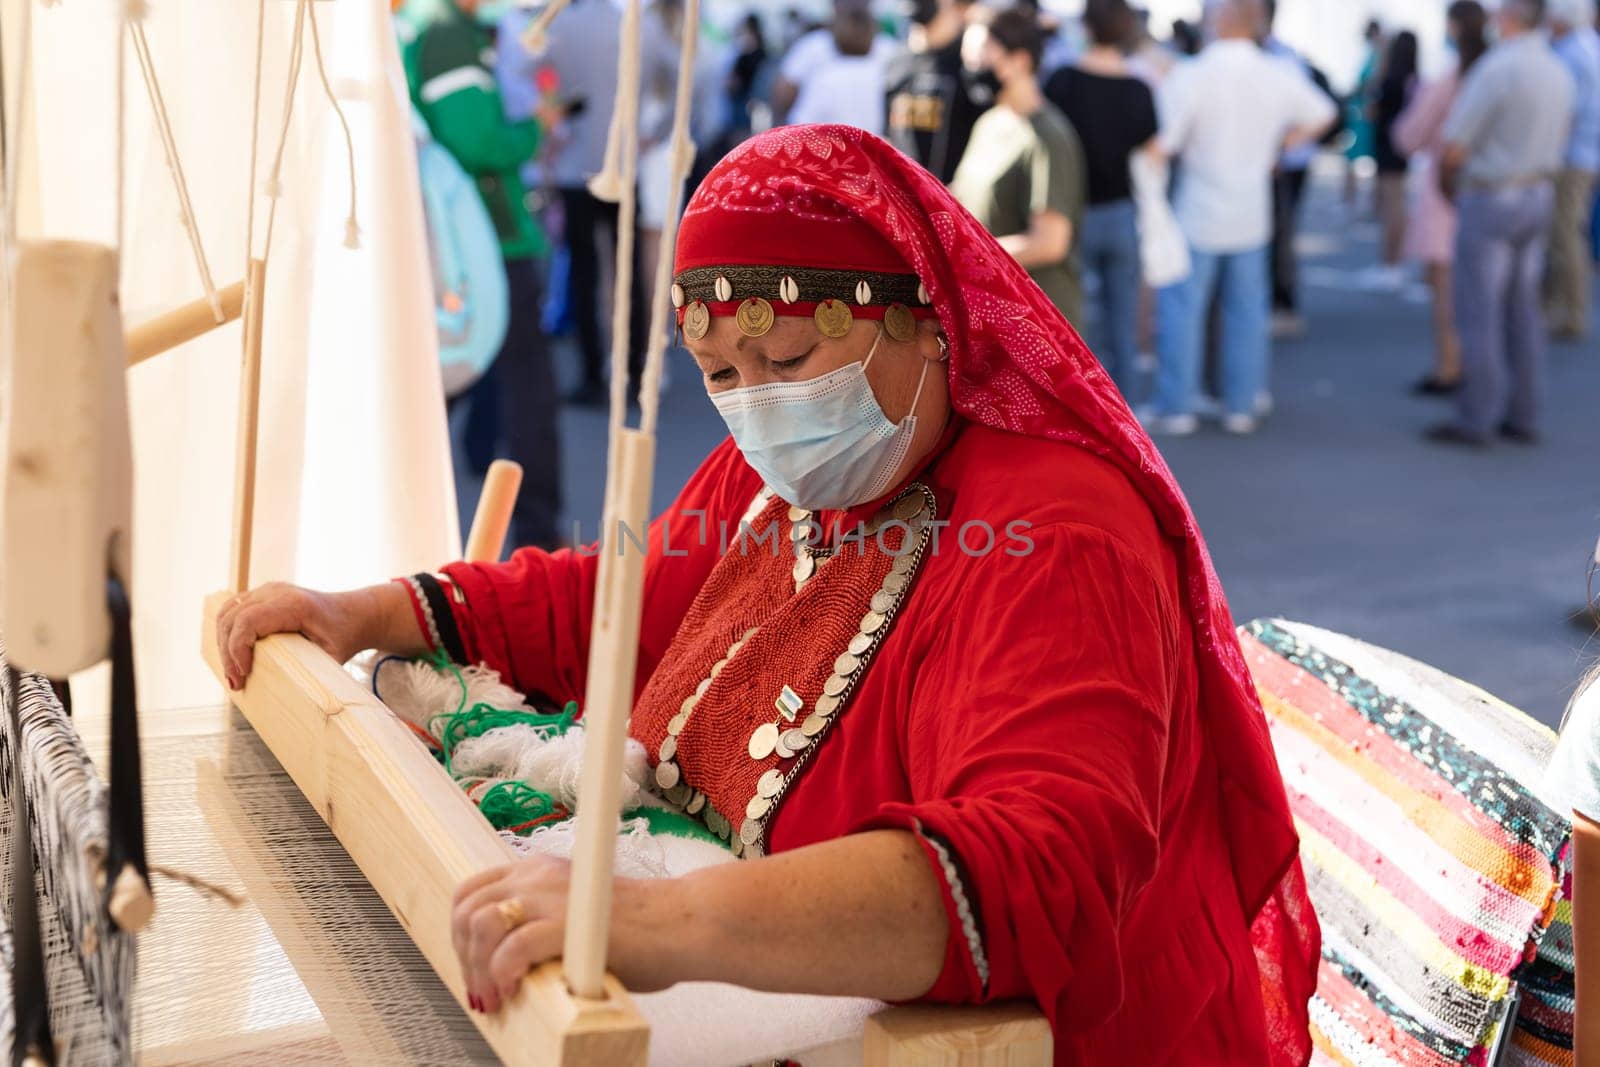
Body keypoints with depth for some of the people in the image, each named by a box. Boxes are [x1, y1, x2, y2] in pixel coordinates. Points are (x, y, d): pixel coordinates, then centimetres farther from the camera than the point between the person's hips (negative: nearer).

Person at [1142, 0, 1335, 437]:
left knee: (1181, 309, 4)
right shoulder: (1278, 76, -1)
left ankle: (1175, 408, 6)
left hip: (1197, 216, -4)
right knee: (1245, 311, 12)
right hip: (1251, 217, 5)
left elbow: (1161, 143, -21)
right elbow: (1321, 114, 15)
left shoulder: (1190, 76, -18)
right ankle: (1241, 406, 17)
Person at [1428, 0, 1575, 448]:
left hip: (1489, 202, -8)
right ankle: (1522, 416, 14)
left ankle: (1475, 419, 0)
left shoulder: (1497, 68, -20)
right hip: (1538, 198, 8)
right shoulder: (1557, 71, 7)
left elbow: (1455, 146, -17)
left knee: (1478, 313, -2)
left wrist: (1446, 178, 3)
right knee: (1522, 312, 11)